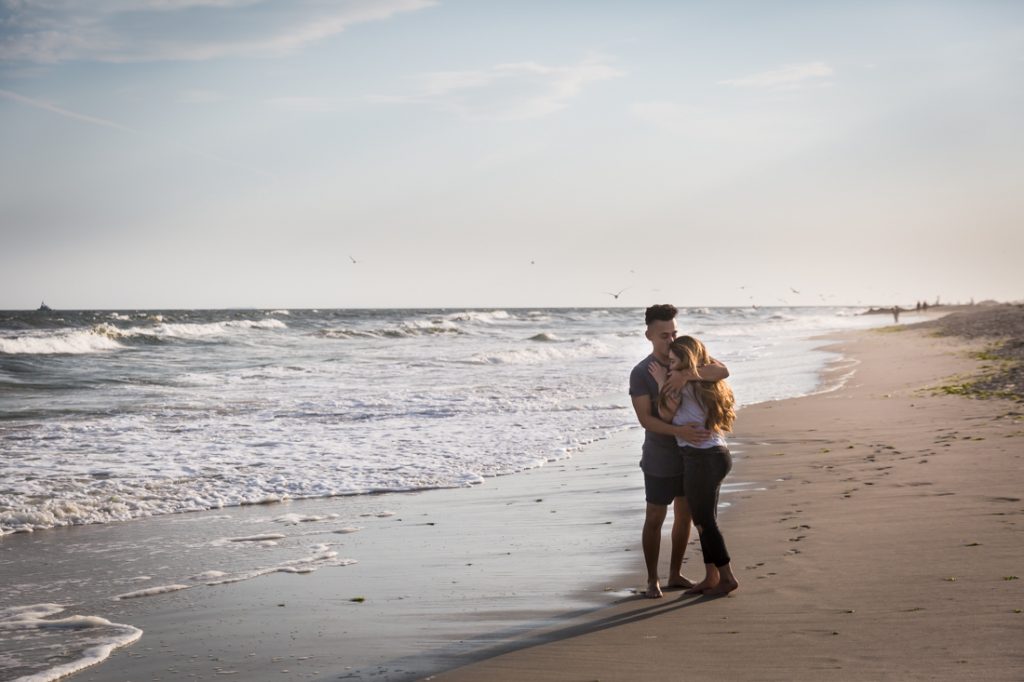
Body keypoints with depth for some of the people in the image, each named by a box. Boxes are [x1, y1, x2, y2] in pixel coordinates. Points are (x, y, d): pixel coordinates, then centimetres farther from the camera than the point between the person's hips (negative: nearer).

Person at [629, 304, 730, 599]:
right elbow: (645, 419, -21)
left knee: (684, 514, 12)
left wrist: (688, 374, -35)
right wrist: (678, 431, -37)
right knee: (655, 518, 0)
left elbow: (722, 371, -19)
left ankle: (675, 574, 24)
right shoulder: (640, 373, -14)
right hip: (660, 458, -5)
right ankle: (652, 580, 11)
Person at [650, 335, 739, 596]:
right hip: (715, 454, 9)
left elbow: (665, 414, -5)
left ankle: (727, 577, 8)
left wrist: (662, 382, 5)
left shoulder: (683, 383, -15)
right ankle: (711, 577, 22)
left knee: (705, 521, 1)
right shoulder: (706, 382, 10)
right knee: (705, 519, 16)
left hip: (701, 458, -9)